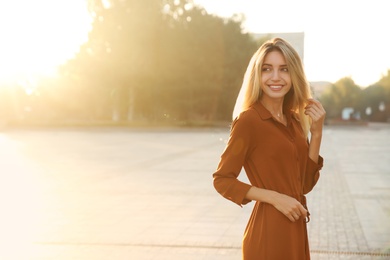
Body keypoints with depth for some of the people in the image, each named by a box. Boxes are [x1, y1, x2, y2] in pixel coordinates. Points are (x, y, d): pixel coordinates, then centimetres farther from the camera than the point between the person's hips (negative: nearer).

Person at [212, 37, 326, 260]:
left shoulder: (294, 120, 6)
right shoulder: (248, 120, -14)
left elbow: (305, 184, 4)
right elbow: (222, 180, -13)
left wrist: (316, 133, -4)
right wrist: (275, 198, -18)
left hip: (295, 230, 7)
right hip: (268, 231, -7)